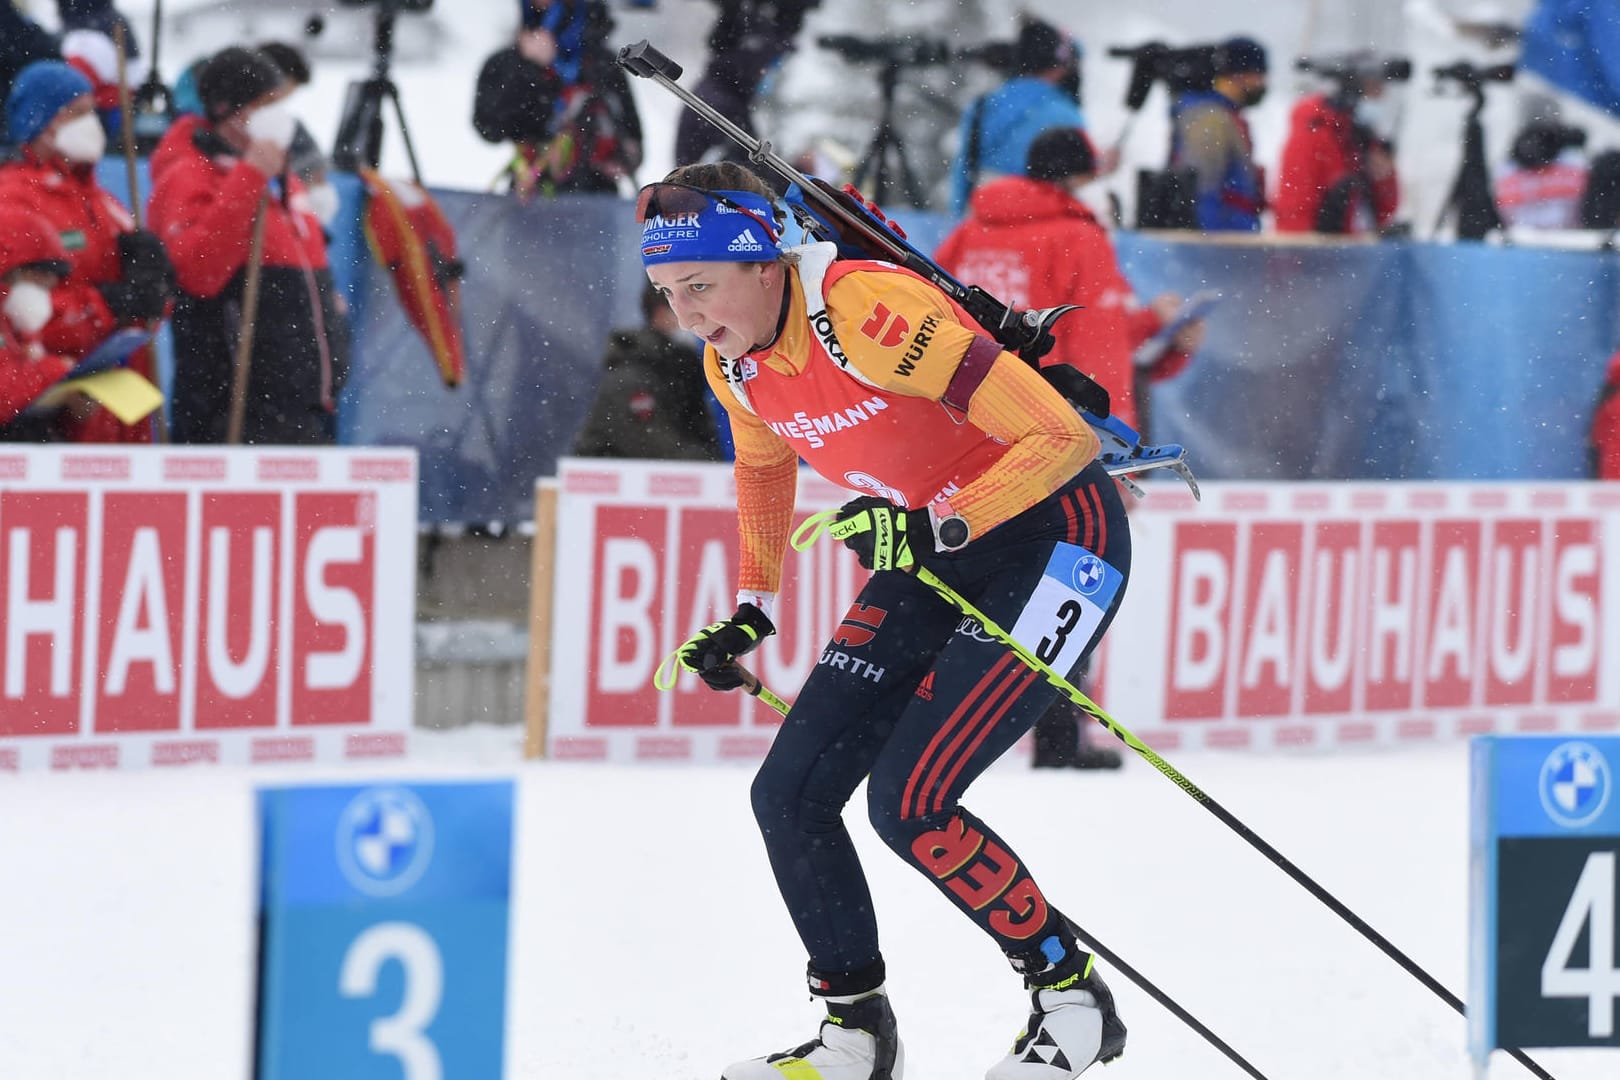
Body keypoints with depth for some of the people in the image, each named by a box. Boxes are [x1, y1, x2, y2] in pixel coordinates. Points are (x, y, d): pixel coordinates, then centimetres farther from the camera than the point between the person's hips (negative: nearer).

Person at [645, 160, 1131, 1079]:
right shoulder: (734, 362, -4)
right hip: (935, 554, 8)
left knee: (909, 802, -18)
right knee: (790, 796, 1)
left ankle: (1075, 1001, 0)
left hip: (1056, 531, -8)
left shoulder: (869, 312, -30)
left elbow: (1062, 436, -30)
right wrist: (751, 613, 19)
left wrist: (941, 525, -37)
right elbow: (763, 467, 20)